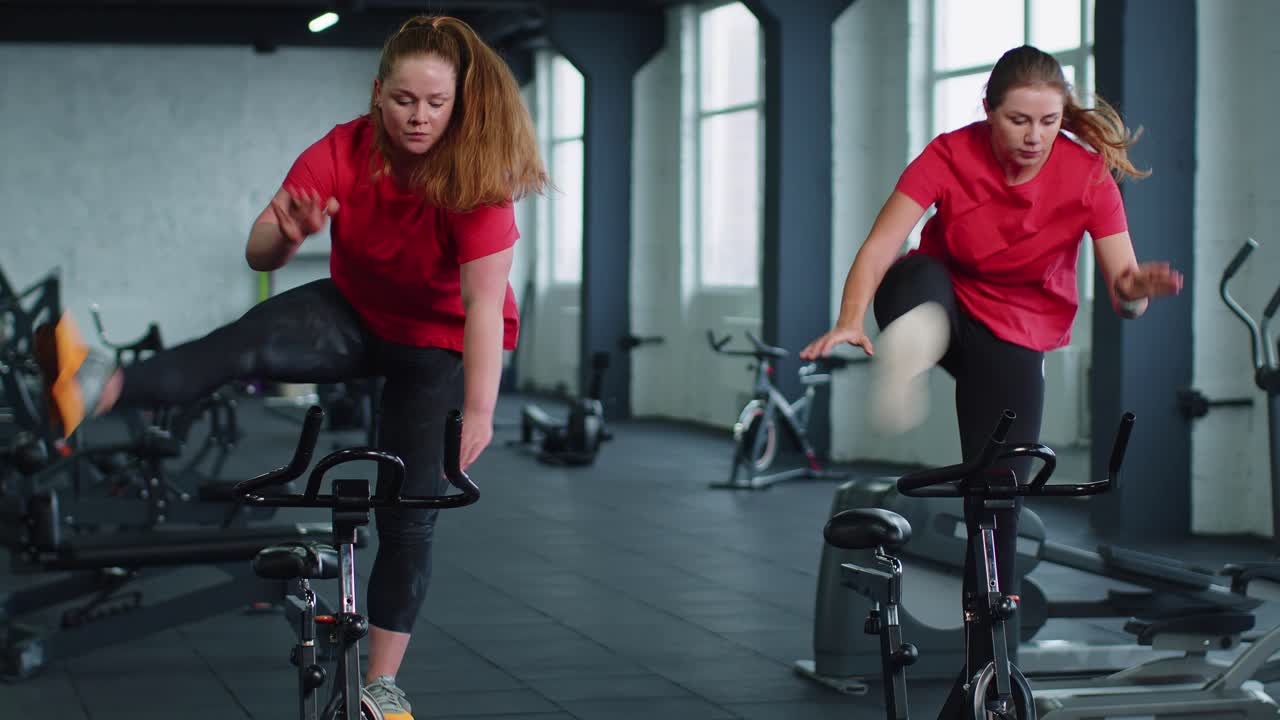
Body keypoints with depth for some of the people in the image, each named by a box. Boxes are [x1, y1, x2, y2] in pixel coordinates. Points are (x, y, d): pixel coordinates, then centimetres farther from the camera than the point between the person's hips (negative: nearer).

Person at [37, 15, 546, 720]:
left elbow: (484, 304, -35)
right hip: (353, 314, 2)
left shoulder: (475, 179, -27)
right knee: (255, 338, -29)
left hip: (439, 346, -2)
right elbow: (259, 252, -24)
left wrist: (478, 415, -44)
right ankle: (95, 390, -51)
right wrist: (286, 233, -49)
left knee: (411, 512, -7)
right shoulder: (342, 153, -19)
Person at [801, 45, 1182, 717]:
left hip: (1014, 341, -1)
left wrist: (1137, 286, -43)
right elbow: (881, 244, -28)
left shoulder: (1087, 174, -16)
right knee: (918, 277, -34)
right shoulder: (951, 155, -18)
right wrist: (850, 321, -45)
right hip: (945, 302, 1)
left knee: (995, 512, -5)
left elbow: (1122, 292, -18)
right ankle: (909, 349, -64)